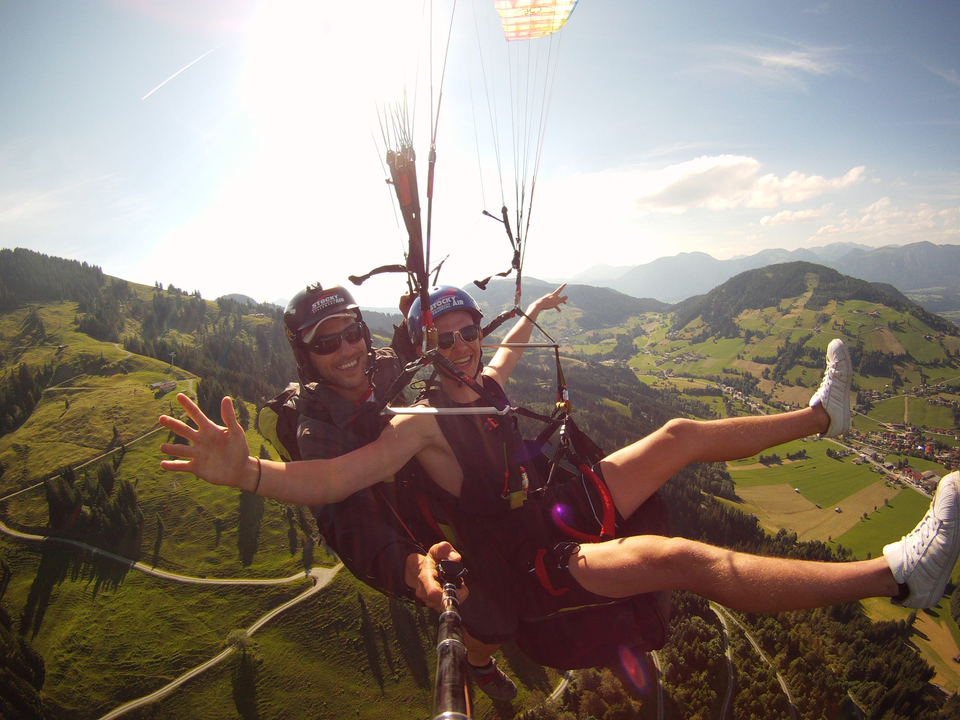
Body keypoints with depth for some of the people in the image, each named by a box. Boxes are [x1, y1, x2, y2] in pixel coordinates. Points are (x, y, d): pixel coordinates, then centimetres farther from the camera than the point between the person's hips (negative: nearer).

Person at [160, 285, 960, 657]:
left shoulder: (484, 385, 4)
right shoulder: (421, 425, -19)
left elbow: (507, 349, 28)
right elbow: (331, 480, -32)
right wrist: (247, 470, -50)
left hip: (569, 506, 9)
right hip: (534, 565, -8)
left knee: (680, 434, 11)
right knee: (686, 558, -32)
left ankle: (820, 417, 28)